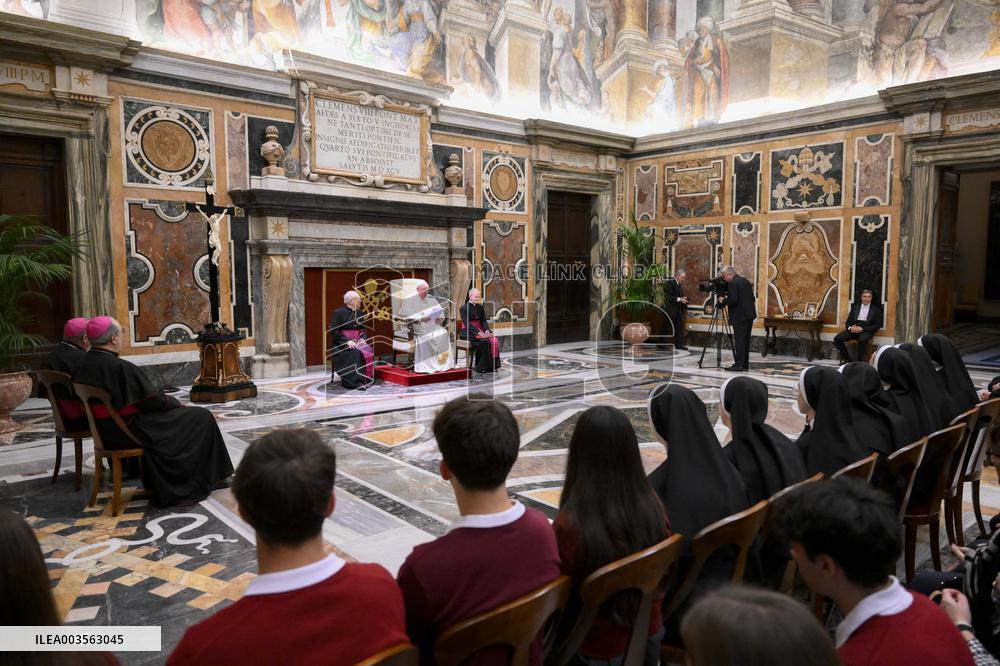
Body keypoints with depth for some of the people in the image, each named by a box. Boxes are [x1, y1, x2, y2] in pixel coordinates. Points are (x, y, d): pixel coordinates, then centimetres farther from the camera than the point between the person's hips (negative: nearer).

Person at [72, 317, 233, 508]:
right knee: (201, 417, 3)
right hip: (132, 432, -9)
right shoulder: (120, 367, -27)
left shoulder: (82, 367, -1)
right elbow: (153, 400, -18)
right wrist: (175, 403, 3)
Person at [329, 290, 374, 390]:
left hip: (357, 341, 5)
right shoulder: (338, 312, -4)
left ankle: (367, 380, -22)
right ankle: (356, 381, -34)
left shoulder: (358, 313, 15)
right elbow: (333, 331, -10)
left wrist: (363, 338, -4)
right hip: (342, 343, -5)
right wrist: (347, 341, -21)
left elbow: (363, 329, 19)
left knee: (369, 351, -25)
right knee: (356, 353, -34)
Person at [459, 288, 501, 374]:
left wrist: (486, 330, -13)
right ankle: (481, 367, -22)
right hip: (467, 332, -6)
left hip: (479, 330, 6)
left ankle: (492, 365, -15)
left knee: (494, 340, -21)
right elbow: (467, 323, -17)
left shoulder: (480, 307, 13)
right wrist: (479, 333, -28)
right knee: (484, 341, -32)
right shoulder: (464, 308, -7)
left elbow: (484, 321, 10)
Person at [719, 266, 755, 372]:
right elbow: (751, 297, 18)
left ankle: (739, 365, -7)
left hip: (740, 316, -9)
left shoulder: (733, 283, -12)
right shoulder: (745, 280, 15)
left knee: (739, 340, -7)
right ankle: (745, 364, 16)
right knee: (745, 339, 12)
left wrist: (723, 301, -4)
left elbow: (733, 300, -21)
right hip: (749, 314, 9)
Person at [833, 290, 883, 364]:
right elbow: (848, 321, 16)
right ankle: (846, 358, -4)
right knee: (837, 338, -22)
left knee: (862, 339, -39)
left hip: (866, 330, -3)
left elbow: (877, 325, -1)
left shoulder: (876, 309, 8)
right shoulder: (855, 306, 17)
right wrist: (850, 327, -9)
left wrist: (862, 329, -14)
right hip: (853, 328, 3)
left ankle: (859, 361, -21)